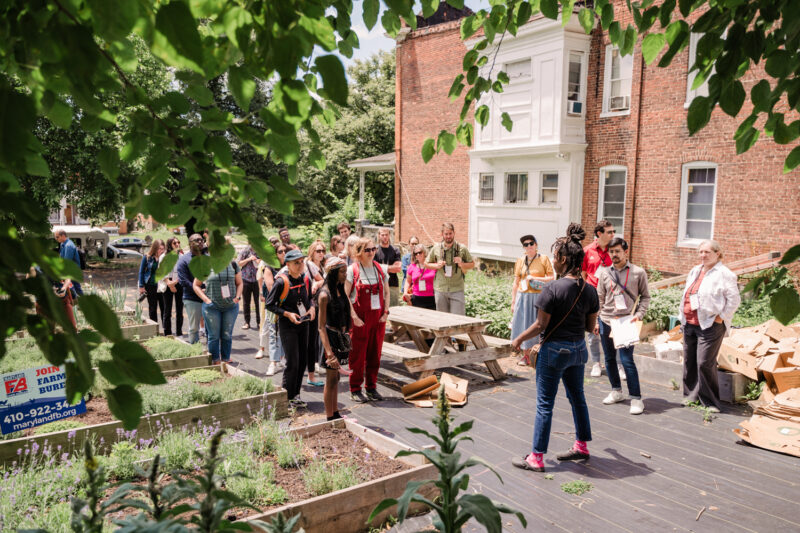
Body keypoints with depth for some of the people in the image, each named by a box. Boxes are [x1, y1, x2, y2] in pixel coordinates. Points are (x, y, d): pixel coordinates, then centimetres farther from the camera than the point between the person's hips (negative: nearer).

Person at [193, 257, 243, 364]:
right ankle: (215, 362, 15)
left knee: (227, 335, 8)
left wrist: (237, 297, -2)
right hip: (212, 307, -2)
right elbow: (196, 285, 3)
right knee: (214, 335, 3)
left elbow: (239, 283, 14)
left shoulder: (233, 265, 5)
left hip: (231, 306, 2)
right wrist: (206, 299, -8)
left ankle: (226, 360, 20)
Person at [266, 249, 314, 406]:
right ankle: (288, 396, 10)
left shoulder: (306, 280, 1)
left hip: (303, 323, 6)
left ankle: (295, 394, 23)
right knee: (293, 362, -6)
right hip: (287, 325, -6)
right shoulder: (281, 282, -16)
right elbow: (269, 304, -11)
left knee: (303, 360, 9)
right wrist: (287, 314, -20)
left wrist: (311, 308, -2)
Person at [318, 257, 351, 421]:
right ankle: (330, 418, 13)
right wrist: (329, 352, -24)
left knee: (335, 377, 16)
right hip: (331, 336, -8)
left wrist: (345, 335, 16)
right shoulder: (325, 295, -18)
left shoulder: (339, 289, 7)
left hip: (341, 336, 8)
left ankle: (335, 414, 27)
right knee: (331, 379, 2)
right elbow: (321, 326, -20)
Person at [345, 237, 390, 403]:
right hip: (359, 318, -4)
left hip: (378, 317, 4)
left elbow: (386, 292, 14)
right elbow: (345, 295, -8)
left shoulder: (380, 269, 8)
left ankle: (371, 388, 21)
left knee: (375, 353, 9)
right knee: (357, 354, 1)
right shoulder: (352, 270, -5)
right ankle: (355, 390, 12)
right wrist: (354, 316, -14)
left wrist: (386, 312, 2)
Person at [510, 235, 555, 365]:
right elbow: (516, 283, 10)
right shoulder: (520, 261, 7)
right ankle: (526, 355, 15)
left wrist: (534, 278, -14)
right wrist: (513, 301, 9)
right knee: (523, 326, 4)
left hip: (539, 296, -3)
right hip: (523, 296, 3)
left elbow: (552, 278, -4)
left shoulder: (544, 259, -1)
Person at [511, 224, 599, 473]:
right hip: (578, 349, 7)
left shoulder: (553, 289, -20)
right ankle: (582, 446, 36)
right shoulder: (589, 290, -1)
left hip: (554, 350, -6)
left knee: (545, 404, 2)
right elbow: (590, 325, 6)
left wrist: (519, 339, -2)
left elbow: (540, 325, -16)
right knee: (577, 397, 21)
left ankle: (537, 457, 11)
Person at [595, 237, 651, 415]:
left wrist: (639, 314, -10)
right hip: (606, 321, 4)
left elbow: (645, 297, 5)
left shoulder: (638, 272, -1)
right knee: (609, 359, 12)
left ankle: (636, 398, 2)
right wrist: (596, 321, 10)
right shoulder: (604, 272, 6)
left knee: (627, 360, -8)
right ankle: (616, 391, 29)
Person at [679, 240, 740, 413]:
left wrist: (720, 317, -13)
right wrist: (683, 313, 14)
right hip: (689, 324, 8)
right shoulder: (695, 271, 16)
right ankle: (691, 394, 26)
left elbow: (734, 300, -11)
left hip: (709, 325, -7)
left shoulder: (724, 274, -8)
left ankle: (710, 401, 5)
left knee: (705, 363, -8)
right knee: (689, 361, 12)